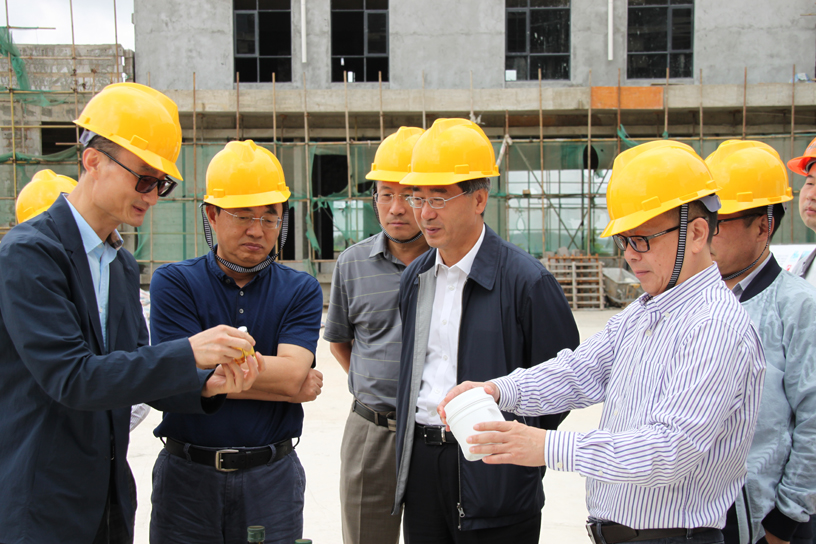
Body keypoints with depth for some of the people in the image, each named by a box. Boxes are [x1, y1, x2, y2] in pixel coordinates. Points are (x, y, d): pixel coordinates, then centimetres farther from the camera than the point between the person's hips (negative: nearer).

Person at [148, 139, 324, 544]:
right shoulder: (174, 282, -3)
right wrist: (294, 388, -10)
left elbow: (291, 373, -13)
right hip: (188, 476, 0)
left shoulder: (301, 291, 1)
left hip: (272, 477, 1)